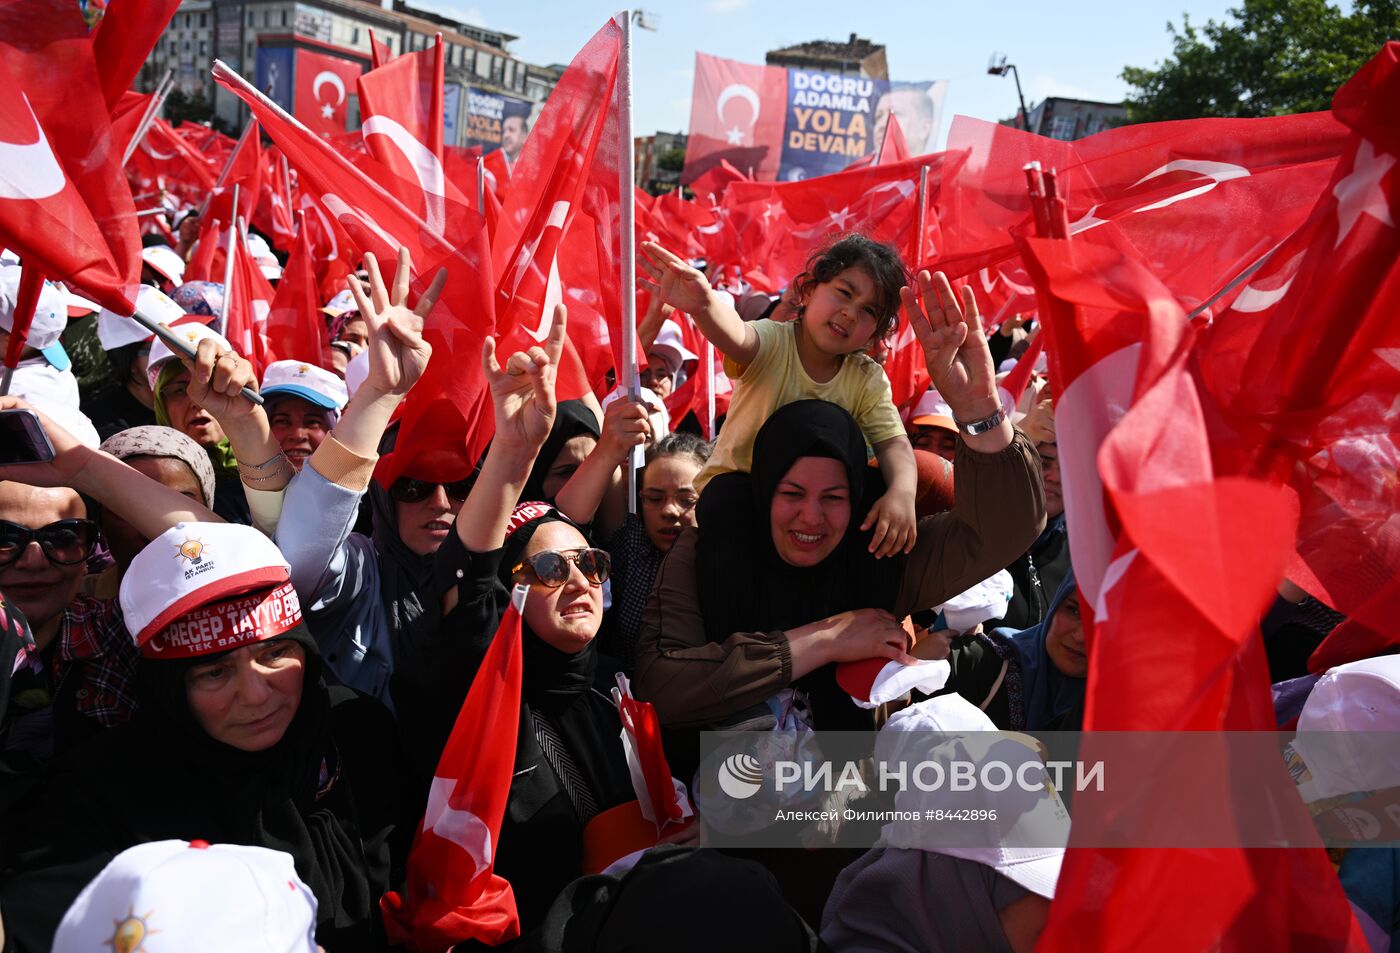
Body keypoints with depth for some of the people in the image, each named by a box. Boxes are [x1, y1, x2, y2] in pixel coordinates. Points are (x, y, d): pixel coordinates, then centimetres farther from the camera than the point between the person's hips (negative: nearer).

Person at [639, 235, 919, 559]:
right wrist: (704, 303, -66)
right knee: (731, 491, -36)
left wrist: (902, 491, -39)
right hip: (734, 479, -3)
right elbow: (737, 337, -41)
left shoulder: (868, 380, -6)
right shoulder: (773, 343, -18)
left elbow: (894, 443, -15)